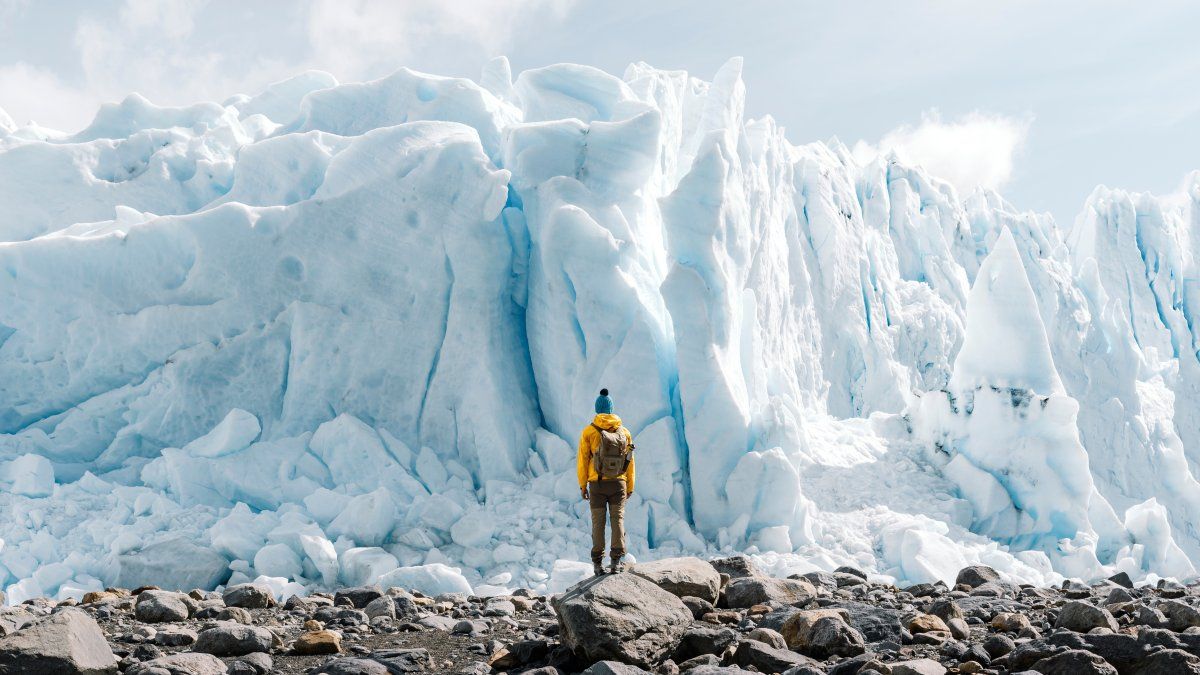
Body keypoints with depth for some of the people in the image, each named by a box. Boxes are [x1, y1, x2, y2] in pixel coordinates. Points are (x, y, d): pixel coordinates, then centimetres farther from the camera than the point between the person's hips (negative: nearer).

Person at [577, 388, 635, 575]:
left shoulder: (589, 431, -5)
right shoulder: (624, 432, 3)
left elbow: (583, 461, -5)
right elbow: (629, 462, 4)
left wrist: (582, 486, 3)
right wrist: (630, 488, 11)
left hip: (597, 484, -1)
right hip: (618, 484, 1)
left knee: (598, 522, 4)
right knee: (618, 519, 3)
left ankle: (598, 563, 4)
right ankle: (616, 561, -5)